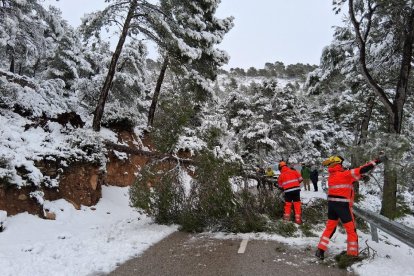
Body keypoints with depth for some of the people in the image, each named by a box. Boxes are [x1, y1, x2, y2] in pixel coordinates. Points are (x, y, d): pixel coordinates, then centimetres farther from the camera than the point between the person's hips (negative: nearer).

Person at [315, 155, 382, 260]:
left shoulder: (331, 175, 8)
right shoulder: (344, 174, -12)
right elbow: (361, 171, -13)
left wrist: (360, 175, 11)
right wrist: (374, 162, -4)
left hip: (331, 204, 6)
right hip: (343, 205, -6)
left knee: (329, 228, 16)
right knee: (351, 230, 8)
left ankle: (320, 250, 13)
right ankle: (352, 254, 14)